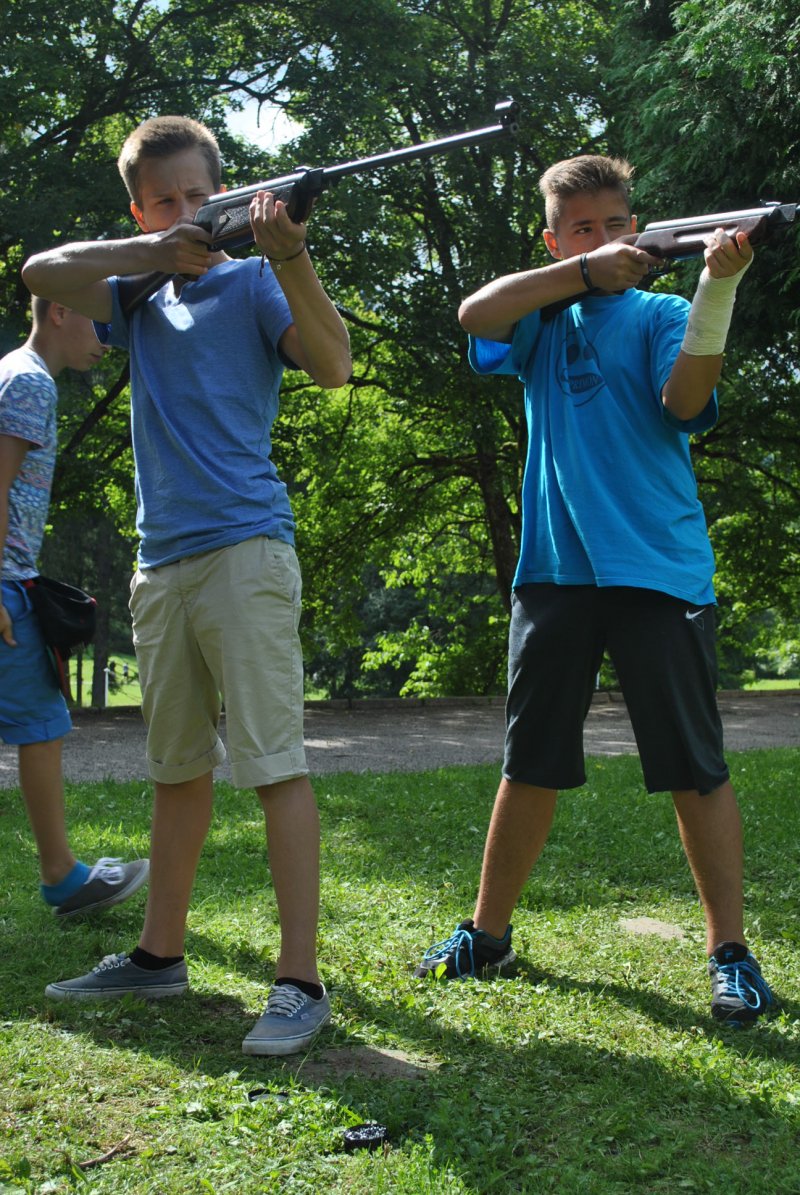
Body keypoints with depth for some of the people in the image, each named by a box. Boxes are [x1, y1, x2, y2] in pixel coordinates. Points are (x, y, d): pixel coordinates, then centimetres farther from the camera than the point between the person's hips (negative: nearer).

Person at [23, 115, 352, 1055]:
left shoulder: (251, 283, 2)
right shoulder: (142, 299, 18)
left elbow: (332, 365, -14)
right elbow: (40, 272, 5)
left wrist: (289, 253, -24)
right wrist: (147, 251, -6)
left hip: (244, 550, -6)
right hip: (162, 560, 6)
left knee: (274, 762, -10)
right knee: (177, 766, 14)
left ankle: (300, 982, -8)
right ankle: (159, 954, 25)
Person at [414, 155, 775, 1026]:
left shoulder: (660, 315, 6)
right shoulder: (543, 320, 13)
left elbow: (684, 402, -12)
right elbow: (475, 315, -7)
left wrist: (718, 287, -24)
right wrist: (584, 271, -14)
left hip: (660, 567, -2)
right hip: (556, 566, 3)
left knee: (695, 768, -1)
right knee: (529, 763, 10)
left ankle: (730, 952, 8)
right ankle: (488, 933, 23)